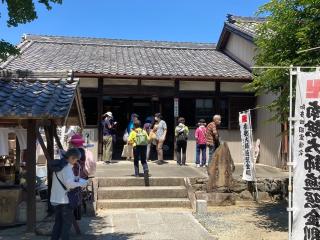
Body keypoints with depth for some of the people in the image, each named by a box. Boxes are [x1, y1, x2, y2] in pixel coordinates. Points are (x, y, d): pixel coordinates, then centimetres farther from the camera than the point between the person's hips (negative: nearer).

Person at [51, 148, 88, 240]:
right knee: (67, 223, 5)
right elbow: (69, 184, -29)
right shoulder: (67, 168, -19)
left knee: (58, 222, 19)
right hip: (65, 200, -9)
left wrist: (76, 179, 12)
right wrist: (81, 183, -15)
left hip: (56, 199, 9)